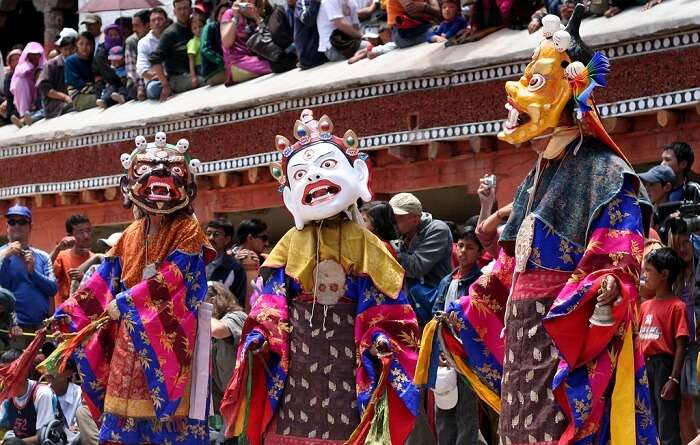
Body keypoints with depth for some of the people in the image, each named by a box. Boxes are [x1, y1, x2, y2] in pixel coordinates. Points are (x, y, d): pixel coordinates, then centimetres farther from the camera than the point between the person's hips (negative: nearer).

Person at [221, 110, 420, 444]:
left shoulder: (363, 243, 4)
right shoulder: (292, 242, 9)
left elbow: (382, 305, 1)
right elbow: (271, 300, 7)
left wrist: (381, 339, -15)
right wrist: (259, 333, -8)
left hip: (345, 360, -1)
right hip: (296, 361, 1)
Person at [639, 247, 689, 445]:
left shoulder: (676, 306, -10)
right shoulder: (646, 305, 11)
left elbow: (681, 346, -14)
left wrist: (674, 379, -18)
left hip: (665, 365, -7)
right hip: (647, 365, 8)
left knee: (668, 426, -6)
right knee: (656, 420, 16)